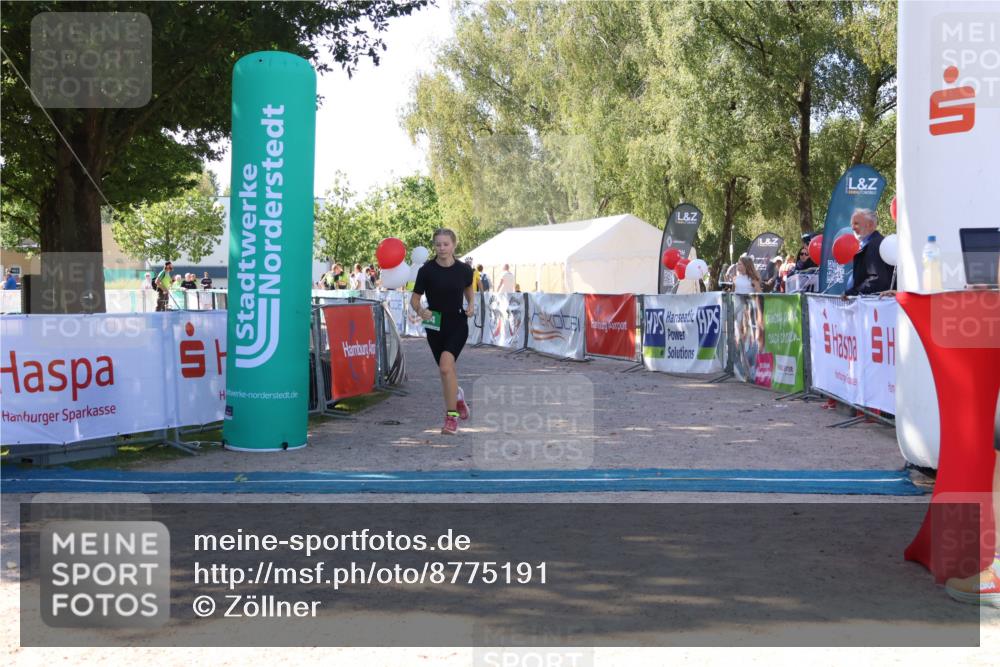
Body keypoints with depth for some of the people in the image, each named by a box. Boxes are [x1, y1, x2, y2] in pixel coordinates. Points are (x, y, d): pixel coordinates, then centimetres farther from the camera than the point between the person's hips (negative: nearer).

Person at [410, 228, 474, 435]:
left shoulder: (464, 270, -4)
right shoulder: (426, 270, -8)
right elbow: (414, 299, -2)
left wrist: (471, 304, -1)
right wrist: (420, 311, -23)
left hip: (457, 324, -2)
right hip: (435, 325, 2)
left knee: (446, 365, -22)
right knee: (447, 369, 13)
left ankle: (451, 417, -14)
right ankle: (457, 395, 47)